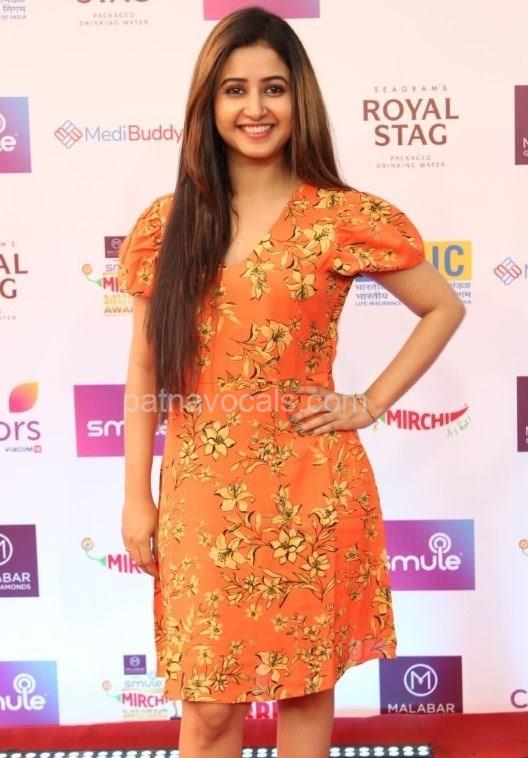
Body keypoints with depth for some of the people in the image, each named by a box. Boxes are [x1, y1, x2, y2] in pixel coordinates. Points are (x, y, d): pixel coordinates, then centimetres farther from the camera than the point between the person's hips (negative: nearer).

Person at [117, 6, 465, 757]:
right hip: (202, 496, 2)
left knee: (307, 684, 14)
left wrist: (370, 403, -3)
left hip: (309, 493, -1)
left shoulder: (344, 217, -5)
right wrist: (137, 496, 4)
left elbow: (445, 307, 6)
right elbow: (145, 369, 6)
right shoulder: (165, 225, 2)